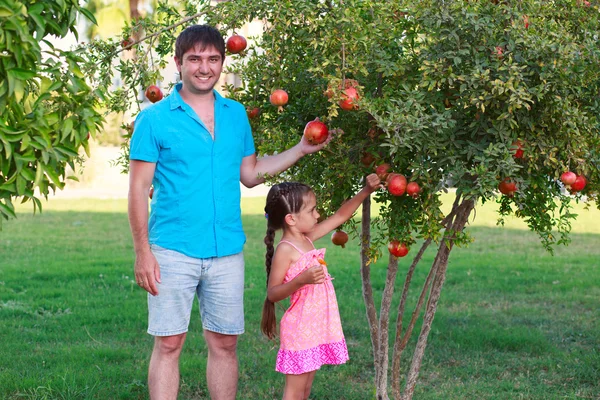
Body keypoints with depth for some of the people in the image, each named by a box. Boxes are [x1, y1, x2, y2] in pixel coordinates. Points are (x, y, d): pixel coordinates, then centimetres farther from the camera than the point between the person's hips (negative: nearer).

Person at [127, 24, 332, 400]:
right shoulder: (155, 119, -2)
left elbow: (250, 174, 15)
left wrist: (301, 149, 9)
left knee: (225, 343, 9)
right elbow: (139, 189, -4)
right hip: (173, 252, -4)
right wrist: (143, 252, -9)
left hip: (227, 252, 4)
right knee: (169, 345, 0)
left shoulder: (236, 114, 10)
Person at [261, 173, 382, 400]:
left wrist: (366, 191, 10)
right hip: (299, 329, -8)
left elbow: (341, 216, 16)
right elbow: (272, 293, -17)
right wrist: (302, 280, -30)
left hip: (318, 327, 8)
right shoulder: (285, 250, -15)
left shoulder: (307, 238, 8)